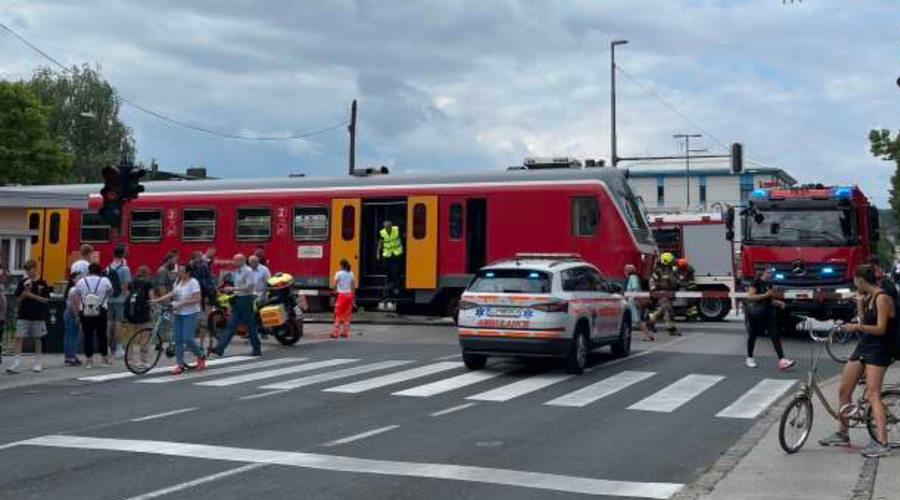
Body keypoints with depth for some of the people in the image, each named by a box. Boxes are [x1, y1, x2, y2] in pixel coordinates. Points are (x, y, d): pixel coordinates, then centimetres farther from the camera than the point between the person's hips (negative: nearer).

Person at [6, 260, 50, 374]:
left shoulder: (42, 283, -1)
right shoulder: (23, 283, 4)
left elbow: (46, 299, -4)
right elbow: (19, 299, 4)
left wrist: (33, 296, -15)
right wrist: (25, 292, -14)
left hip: (38, 316, -1)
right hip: (23, 316, 1)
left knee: (37, 339, 8)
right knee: (19, 338, -6)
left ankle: (37, 363, 19)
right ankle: (16, 363, -7)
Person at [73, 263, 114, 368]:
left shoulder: (81, 281, 3)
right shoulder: (105, 281, -2)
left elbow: (75, 298, 2)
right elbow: (111, 291, 12)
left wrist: (78, 311, 9)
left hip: (85, 314, 1)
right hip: (101, 313, -1)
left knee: (88, 336, 5)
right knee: (102, 336, 8)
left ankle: (89, 360, 7)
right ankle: (105, 359, 16)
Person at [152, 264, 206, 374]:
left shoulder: (193, 282, -13)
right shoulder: (178, 281, 9)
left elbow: (197, 299, -18)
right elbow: (172, 294, 12)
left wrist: (181, 303, -21)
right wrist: (157, 300, 4)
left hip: (190, 314, -7)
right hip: (179, 314, 7)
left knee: (187, 339, -12)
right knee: (177, 339, 2)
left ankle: (200, 357, 13)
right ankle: (180, 365, 7)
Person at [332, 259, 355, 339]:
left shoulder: (339, 273, -8)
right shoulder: (351, 274, 7)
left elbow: (334, 284, -12)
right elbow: (354, 285, 6)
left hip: (342, 295, -5)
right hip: (349, 294, 5)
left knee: (338, 314, 0)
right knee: (347, 314, 10)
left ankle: (335, 333, -2)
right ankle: (345, 332, 13)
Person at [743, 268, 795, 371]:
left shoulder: (769, 284, 10)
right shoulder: (756, 283, -11)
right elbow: (750, 297, -18)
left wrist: (778, 302, 3)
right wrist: (765, 295, -22)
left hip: (768, 313, 6)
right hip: (755, 314, -6)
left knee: (775, 335, -6)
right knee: (753, 335, 9)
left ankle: (781, 360, -13)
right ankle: (749, 358, 26)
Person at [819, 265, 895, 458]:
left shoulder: (882, 298, -13)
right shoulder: (868, 298, 14)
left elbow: (880, 329, -20)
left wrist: (857, 327, -32)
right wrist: (860, 306, 6)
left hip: (878, 350, -9)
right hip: (863, 347, 9)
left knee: (872, 394, -18)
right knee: (844, 391, 10)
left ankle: (882, 443, -22)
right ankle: (842, 434, 23)